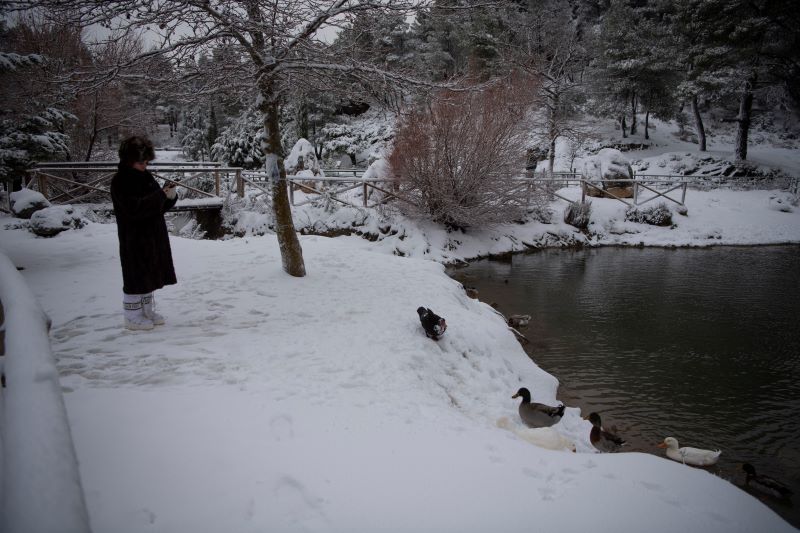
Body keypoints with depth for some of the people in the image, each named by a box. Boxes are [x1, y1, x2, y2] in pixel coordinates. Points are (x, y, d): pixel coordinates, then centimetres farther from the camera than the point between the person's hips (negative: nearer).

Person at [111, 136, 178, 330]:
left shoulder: (145, 176, 10)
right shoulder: (120, 181, -13)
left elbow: (160, 205, 14)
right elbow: (134, 208, -25)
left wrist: (170, 195, -8)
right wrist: (161, 195, -25)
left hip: (154, 237, 8)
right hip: (134, 239, -8)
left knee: (149, 276, 16)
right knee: (136, 278, 0)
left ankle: (147, 311, 29)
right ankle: (133, 317, 11)